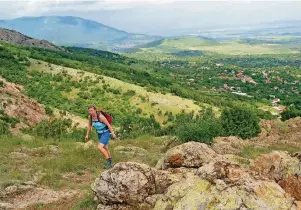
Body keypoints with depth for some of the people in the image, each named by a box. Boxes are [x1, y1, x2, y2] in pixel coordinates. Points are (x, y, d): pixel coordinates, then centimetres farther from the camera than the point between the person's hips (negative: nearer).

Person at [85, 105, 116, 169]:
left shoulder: (100, 116, -29)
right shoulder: (90, 116, -8)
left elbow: (108, 124, -21)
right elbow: (89, 125, 7)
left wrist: (113, 133, -17)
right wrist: (87, 135, 10)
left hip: (106, 133, -8)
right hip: (100, 133, 8)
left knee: (99, 147, -20)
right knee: (105, 149, 19)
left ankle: (108, 161, -2)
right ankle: (110, 162, 38)